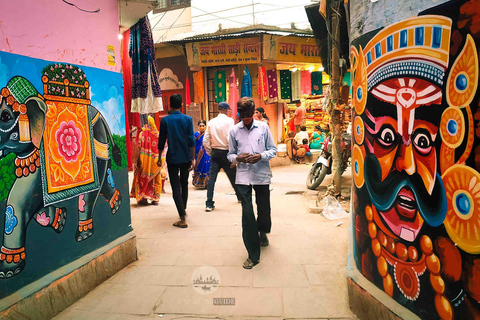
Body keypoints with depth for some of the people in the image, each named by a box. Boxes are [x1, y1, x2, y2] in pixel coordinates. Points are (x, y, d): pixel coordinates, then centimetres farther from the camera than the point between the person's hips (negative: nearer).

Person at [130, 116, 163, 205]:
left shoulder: (142, 133, -4)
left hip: (144, 159, -1)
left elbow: (138, 148, -9)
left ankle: (143, 198, 12)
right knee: (156, 179, 11)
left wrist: (135, 161, -7)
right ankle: (155, 199, 13)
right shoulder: (158, 134, 0)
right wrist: (160, 161, 13)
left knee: (143, 178, 13)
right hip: (155, 160, 1)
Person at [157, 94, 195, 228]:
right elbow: (192, 140, -6)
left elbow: (161, 141, -1)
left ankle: (183, 219, -6)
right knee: (184, 184, 21)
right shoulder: (188, 119, -2)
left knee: (176, 187, 0)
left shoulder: (165, 120, -4)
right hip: (186, 158, 2)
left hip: (172, 158, -2)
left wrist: (159, 158, 11)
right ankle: (183, 209, 36)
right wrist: (192, 158, -2)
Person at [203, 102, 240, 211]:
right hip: (225, 152, -3)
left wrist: (210, 152, 14)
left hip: (215, 153, 4)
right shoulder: (229, 120, -7)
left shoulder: (211, 122, 6)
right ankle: (240, 196, 34)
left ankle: (209, 204, -1)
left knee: (212, 177, 2)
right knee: (233, 175, 14)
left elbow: (205, 141, 4)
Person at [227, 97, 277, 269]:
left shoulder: (263, 127, 3)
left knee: (264, 210, 12)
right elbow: (230, 154, 11)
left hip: (262, 175, 0)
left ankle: (263, 232, 48)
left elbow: (273, 150, 5)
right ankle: (253, 255, 10)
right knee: (247, 215, -2)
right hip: (243, 177, 0)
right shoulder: (234, 130, 5)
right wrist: (237, 158, -11)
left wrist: (261, 156, -14)